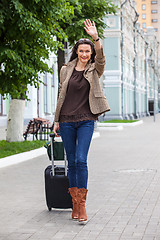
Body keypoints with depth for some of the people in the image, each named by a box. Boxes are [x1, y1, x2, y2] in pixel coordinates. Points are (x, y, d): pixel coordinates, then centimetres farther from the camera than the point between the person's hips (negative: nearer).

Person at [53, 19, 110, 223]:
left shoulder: (94, 70, 4)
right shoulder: (66, 70, 9)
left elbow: (101, 58, -18)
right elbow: (61, 95, 14)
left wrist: (96, 37, -32)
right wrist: (56, 120, 12)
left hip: (86, 120, -2)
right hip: (66, 120, 2)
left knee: (81, 160, -13)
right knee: (72, 162, 5)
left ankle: (82, 204, -7)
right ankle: (74, 203, 15)